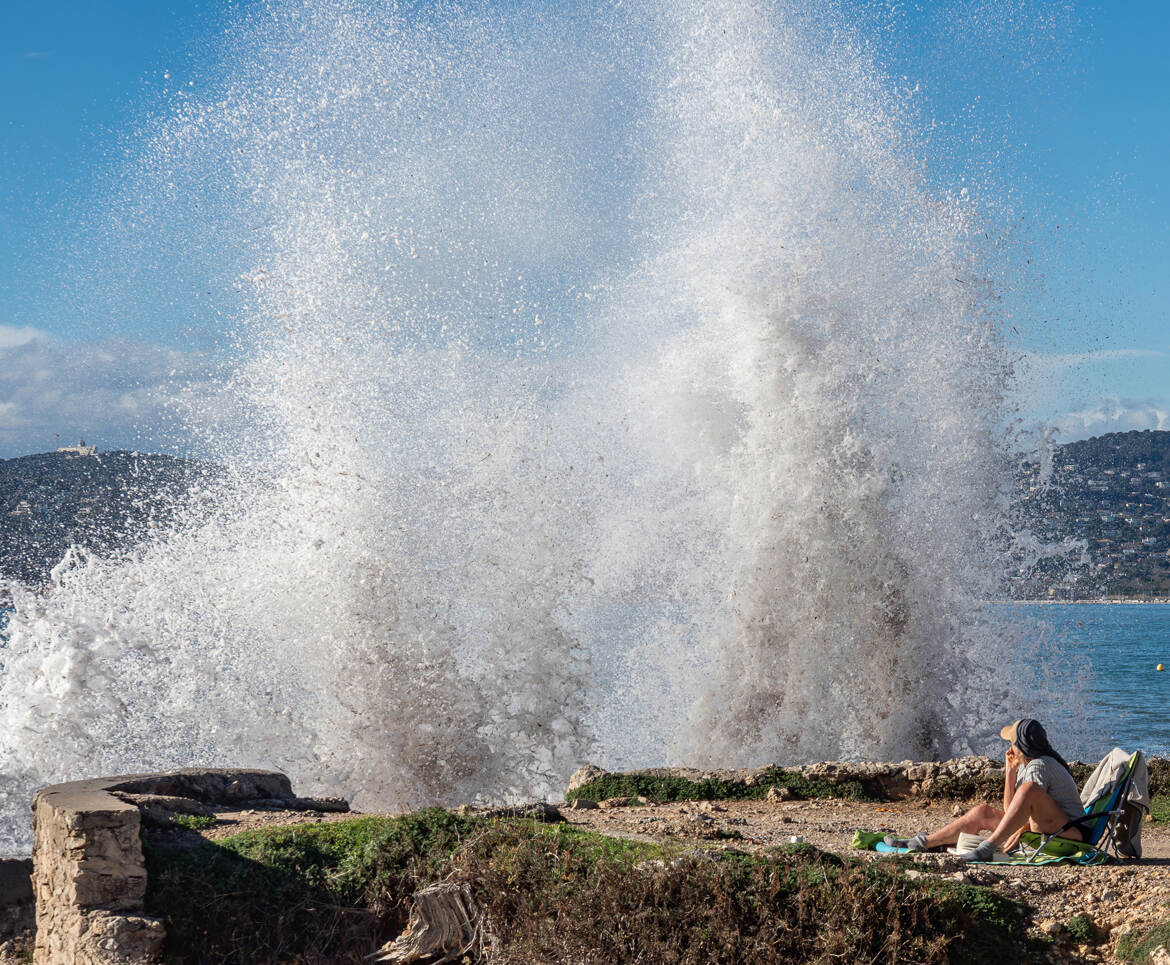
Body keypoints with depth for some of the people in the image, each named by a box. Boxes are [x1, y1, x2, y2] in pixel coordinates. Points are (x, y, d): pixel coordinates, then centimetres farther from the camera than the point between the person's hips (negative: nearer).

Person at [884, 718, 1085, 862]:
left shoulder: (1038, 767, -15)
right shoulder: (1025, 766, 14)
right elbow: (1011, 810, 6)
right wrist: (1010, 771, 1)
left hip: (1069, 833, -10)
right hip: (1042, 831, 10)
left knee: (1028, 789, -33)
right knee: (982, 813, 6)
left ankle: (987, 848, -37)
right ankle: (921, 842, 9)